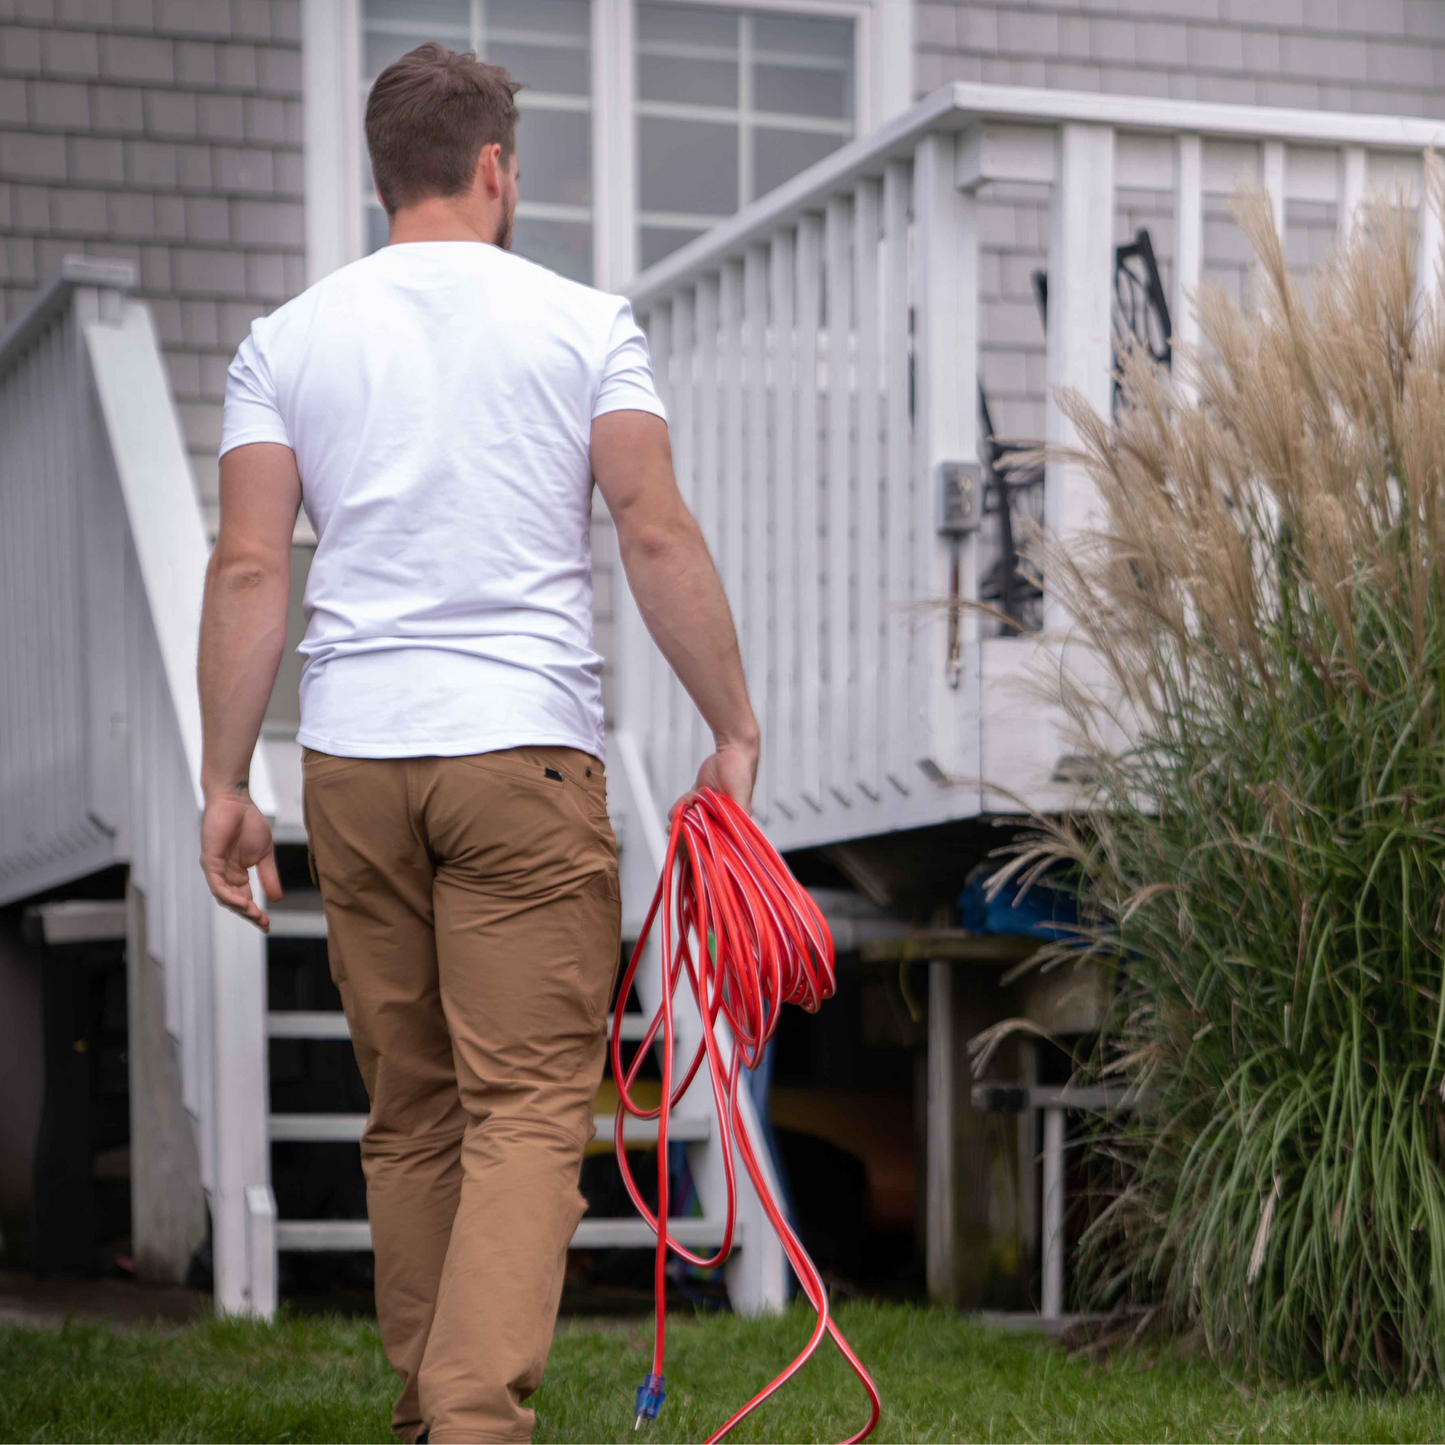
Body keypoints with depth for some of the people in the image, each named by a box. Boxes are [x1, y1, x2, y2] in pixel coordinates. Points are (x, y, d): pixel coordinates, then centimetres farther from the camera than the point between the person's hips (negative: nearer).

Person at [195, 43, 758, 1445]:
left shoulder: (286, 339, 8)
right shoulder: (584, 322, 3)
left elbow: (248, 567, 2)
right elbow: (658, 537, -4)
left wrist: (224, 781, 4)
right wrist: (733, 728, 2)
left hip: (353, 761, 3)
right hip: (525, 750, -3)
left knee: (408, 1111, 13)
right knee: (528, 1104, -6)